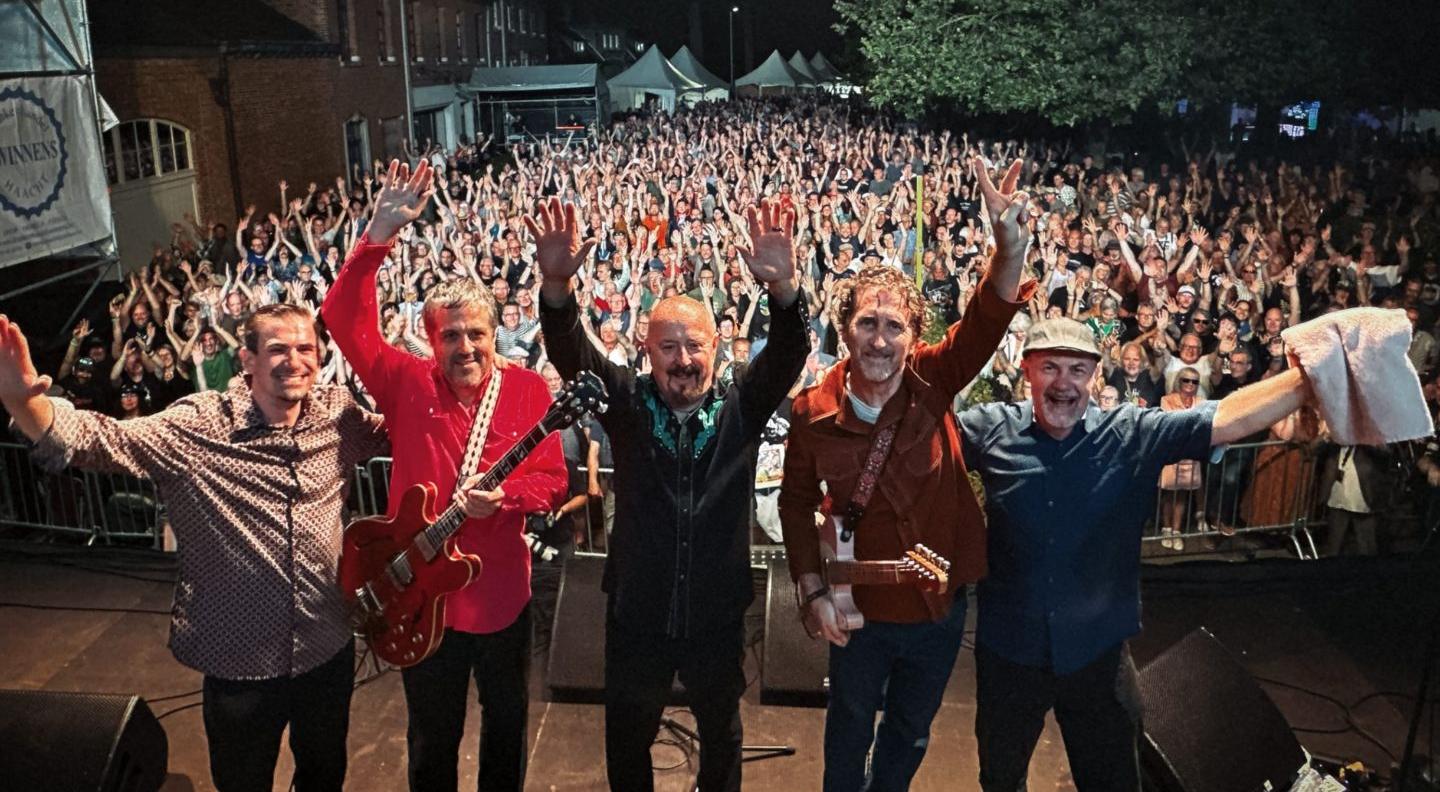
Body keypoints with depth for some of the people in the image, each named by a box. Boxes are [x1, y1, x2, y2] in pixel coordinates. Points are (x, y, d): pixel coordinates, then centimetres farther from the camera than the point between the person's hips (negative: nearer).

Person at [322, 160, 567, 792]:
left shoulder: (527, 390, -5)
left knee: (506, 722, 21)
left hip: (502, 590, 1)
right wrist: (379, 236, -26)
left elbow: (552, 479, -5)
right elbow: (344, 318, -17)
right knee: (432, 736, 19)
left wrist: (505, 497, -25)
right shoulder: (408, 383, -7)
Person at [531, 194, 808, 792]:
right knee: (628, 737, 20)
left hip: (718, 613, 1)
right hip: (636, 611, 0)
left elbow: (787, 355, -21)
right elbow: (570, 351, -20)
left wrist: (783, 287, -41)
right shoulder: (628, 405, -7)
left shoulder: (740, 409, -6)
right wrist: (557, 283, -39)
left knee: (721, 730, 24)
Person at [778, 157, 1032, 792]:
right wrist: (814, 591, -8)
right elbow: (797, 503, -3)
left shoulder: (932, 382, -16)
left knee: (910, 731, 25)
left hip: (941, 604, 2)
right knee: (851, 727, 24)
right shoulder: (814, 412, -16)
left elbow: (989, 317, -30)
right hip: (861, 610, -1)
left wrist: (1010, 240, -48)